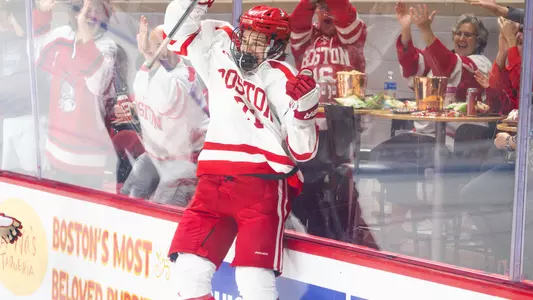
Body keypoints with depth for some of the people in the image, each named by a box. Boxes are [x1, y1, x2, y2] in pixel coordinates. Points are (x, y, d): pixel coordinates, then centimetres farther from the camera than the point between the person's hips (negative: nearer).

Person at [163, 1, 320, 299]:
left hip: (263, 186, -5)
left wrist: (303, 109, -23)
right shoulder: (220, 50, 9)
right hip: (214, 182, 5)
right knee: (189, 265, -3)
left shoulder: (284, 81, -5)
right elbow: (179, 28, 19)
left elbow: (303, 151, -7)